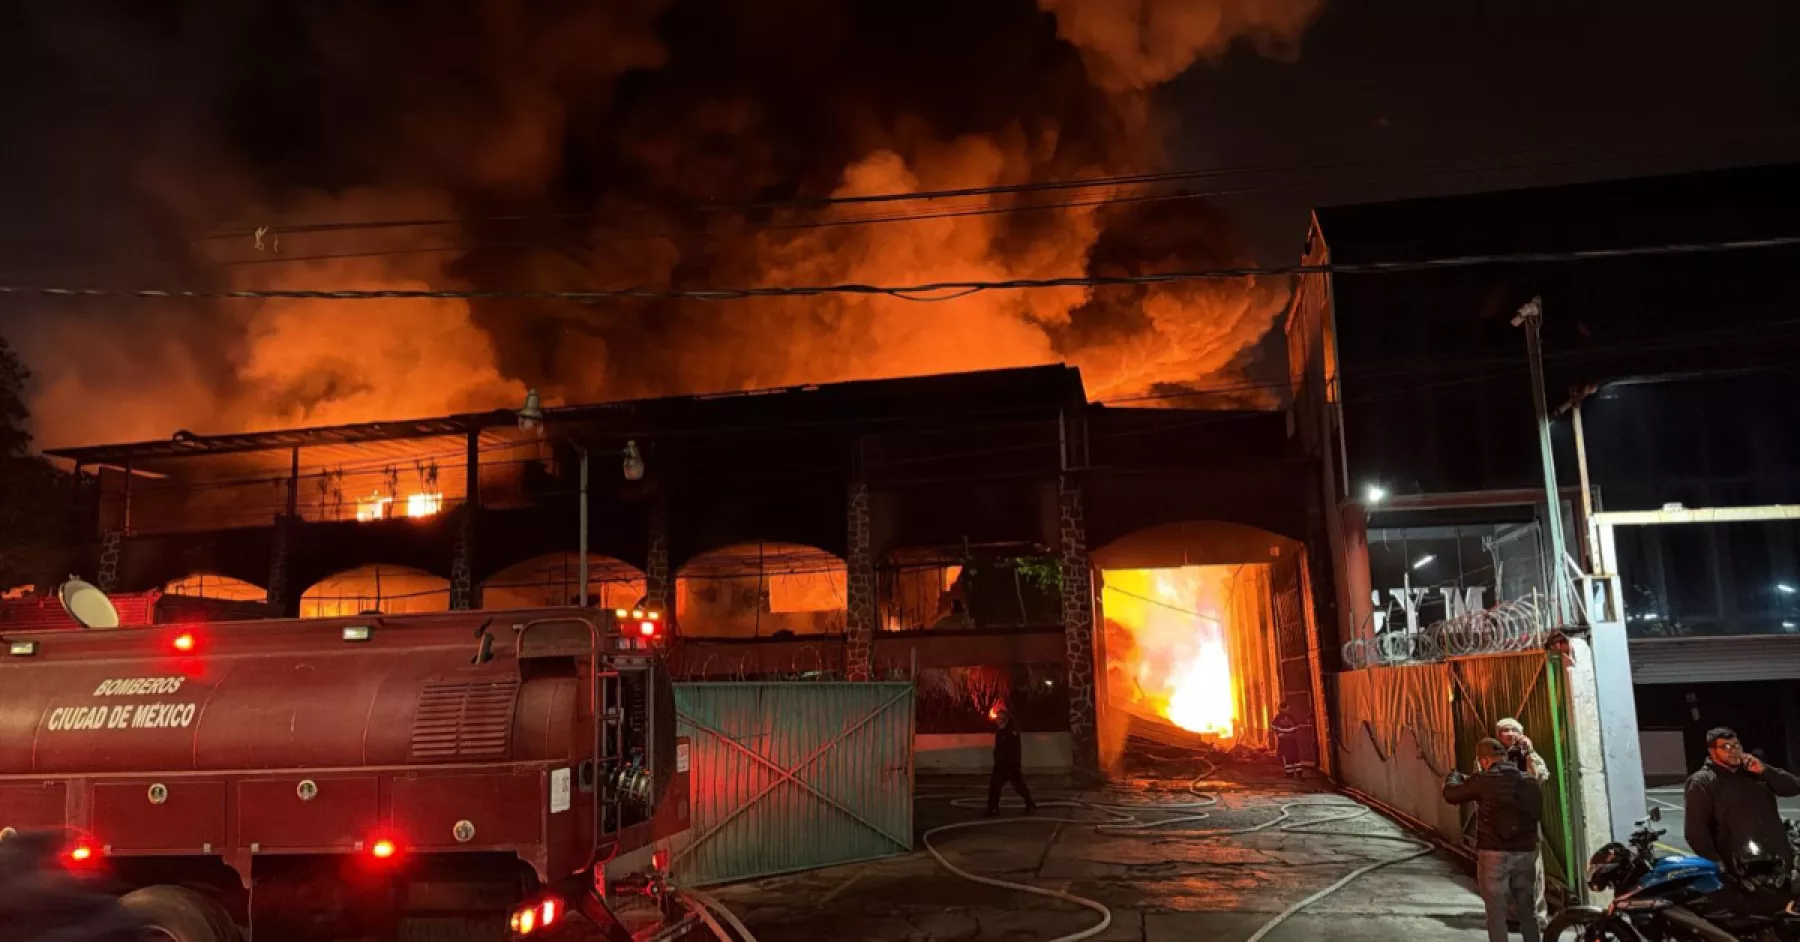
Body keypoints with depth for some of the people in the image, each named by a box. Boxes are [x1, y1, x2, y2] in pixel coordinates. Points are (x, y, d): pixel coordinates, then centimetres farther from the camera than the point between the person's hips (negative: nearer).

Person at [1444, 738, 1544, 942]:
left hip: (1494, 853, -5)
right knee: (1526, 906, 19)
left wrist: (1454, 776, 20)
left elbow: (1450, 794, 0)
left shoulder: (1483, 780, -11)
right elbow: (1537, 815, 16)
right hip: (1525, 852, 5)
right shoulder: (1531, 782, 4)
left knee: (1496, 910, 1)